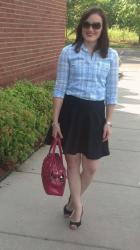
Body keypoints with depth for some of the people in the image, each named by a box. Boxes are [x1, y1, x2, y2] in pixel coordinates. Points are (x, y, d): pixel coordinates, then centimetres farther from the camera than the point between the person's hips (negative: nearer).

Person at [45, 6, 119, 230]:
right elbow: (59, 88, -2)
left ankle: (73, 201, 33)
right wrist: (55, 120, -5)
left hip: (95, 113, 1)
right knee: (73, 162, 9)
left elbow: (111, 92, 4)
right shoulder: (68, 52, -3)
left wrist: (108, 122, -1)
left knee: (91, 167, 5)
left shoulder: (111, 56, 1)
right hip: (71, 110, -1)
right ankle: (78, 206, 27)